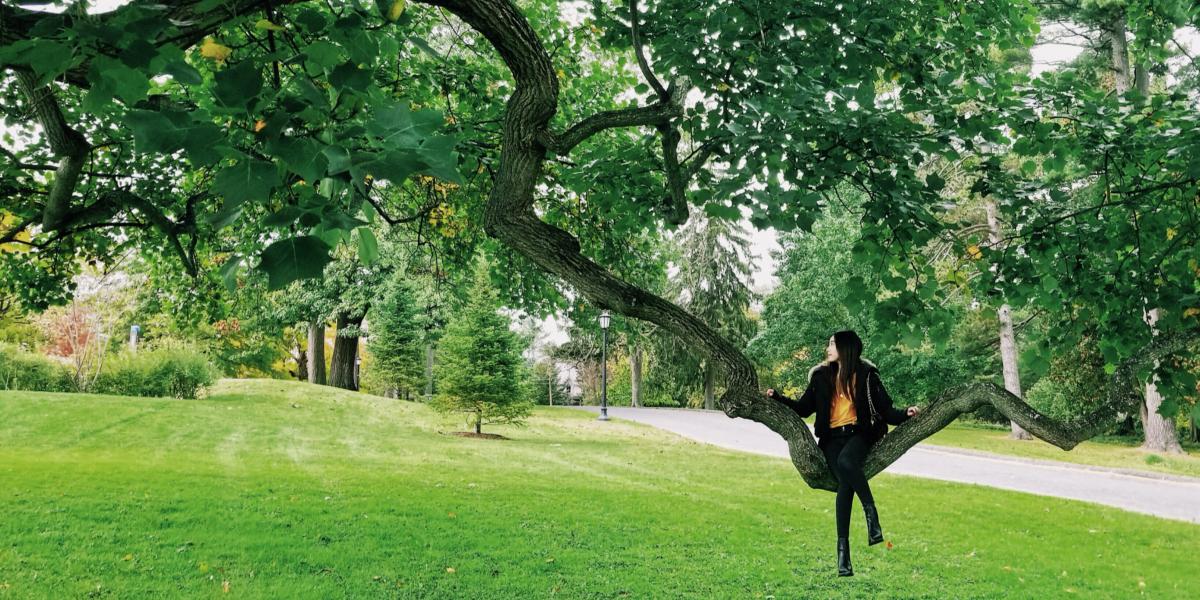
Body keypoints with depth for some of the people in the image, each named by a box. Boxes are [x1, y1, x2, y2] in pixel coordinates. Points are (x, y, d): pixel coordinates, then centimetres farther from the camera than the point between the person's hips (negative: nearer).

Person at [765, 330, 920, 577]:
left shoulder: (866, 375, 5)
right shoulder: (822, 376, 12)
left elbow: (885, 410, 2)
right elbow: (803, 408, 18)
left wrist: (904, 414, -16)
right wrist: (777, 397, 9)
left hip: (858, 433, -1)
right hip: (832, 437, 1)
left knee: (846, 461, -37)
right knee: (845, 483, -25)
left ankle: (871, 512, -22)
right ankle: (843, 549, -24)